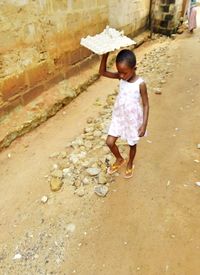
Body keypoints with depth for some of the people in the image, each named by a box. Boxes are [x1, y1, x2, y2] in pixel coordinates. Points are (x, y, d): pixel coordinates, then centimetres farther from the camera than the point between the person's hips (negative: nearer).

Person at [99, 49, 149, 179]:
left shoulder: (140, 84, -22)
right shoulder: (121, 77, -9)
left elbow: (146, 105, -15)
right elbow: (102, 72, -9)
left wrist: (144, 125, -18)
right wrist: (105, 55, -22)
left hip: (133, 120, -4)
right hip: (119, 117, 4)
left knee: (132, 144, 17)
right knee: (110, 142, 7)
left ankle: (130, 164, 46)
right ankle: (120, 159, 37)